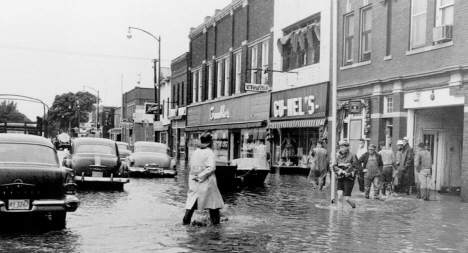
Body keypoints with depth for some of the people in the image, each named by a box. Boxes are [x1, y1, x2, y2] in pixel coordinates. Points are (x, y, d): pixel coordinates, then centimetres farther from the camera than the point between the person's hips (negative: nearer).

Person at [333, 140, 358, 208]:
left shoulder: (352, 156, -6)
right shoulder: (338, 156, 6)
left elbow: (355, 168, -6)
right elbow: (334, 166, 4)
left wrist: (349, 173, -19)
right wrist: (340, 170, -14)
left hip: (349, 179, -3)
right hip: (340, 179, 3)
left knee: (346, 198, -1)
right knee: (340, 197, -8)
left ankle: (353, 205, 30)